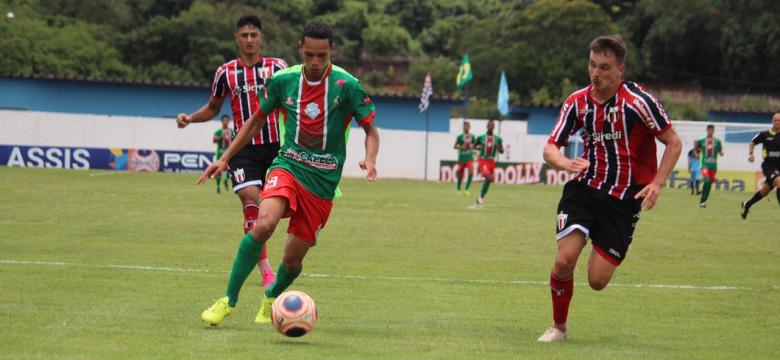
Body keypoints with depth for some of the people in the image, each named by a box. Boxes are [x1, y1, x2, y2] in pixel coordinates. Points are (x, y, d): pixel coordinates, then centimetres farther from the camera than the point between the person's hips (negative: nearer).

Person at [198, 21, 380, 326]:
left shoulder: (347, 85, -8)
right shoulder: (283, 80, -1)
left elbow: (371, 130, 0)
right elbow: (257, 120, 15)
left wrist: (369, 159, -21)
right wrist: (225, 158, 11)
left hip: (323, 180, 0)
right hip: (288, 166, 0)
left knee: (293, 258, 3)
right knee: (264, 224, -29)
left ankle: (271, 297, 38)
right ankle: (228, 300, -18)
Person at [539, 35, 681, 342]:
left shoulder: (638, 101, -12)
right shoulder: (577, 102, 1)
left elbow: (673, 143, -5)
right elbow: (550, 148, 3)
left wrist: (657, 183, -16)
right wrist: (564, 163, -21)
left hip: (624, 198, -3)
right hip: (585, 187, 3)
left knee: (598, 281, -6)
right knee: (565, 259, -18)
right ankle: (559, 326, 6)